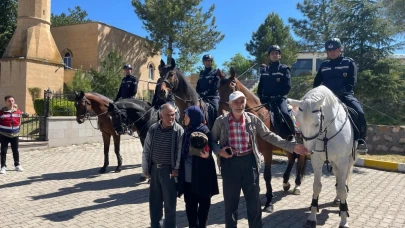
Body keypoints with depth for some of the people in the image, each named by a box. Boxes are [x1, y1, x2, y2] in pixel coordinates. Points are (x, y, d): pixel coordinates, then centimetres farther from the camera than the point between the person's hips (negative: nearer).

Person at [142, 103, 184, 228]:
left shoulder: (179, 130, -9)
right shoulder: (153, 129, 0)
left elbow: (180, 152, -9)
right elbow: (146, 150, 5)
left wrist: (177, 168, -13)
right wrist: (145, 168, 5)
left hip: (169, 170, -4)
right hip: (154, 169, 4)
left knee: (170, 202, 6)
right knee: (154, 201, 15)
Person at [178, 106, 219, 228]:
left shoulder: (204, 131, -11)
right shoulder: (186, 131, 7)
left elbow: (208, 151, -12)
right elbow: (183, 151, 13)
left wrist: (207, 155, -34)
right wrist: (180, 170, 13)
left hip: (201, 174, -6)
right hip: (187, 175, 6)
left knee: (203, 202, 8)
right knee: (189, 203, 13)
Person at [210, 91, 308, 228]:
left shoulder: (253, 119, -1)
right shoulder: (221, 121, -4)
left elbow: (269, 136, 3)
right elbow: (212, 140, 5)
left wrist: (291, 146, -2)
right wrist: (219, 151, -16)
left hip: (249, 162, 1)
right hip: (230, 163, -1)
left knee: (254, 201, 11)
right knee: (230, 201, 10)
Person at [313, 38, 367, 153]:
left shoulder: (349, 63, 8)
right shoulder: (324, 65, 18)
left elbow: (351, 83, -4)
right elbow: (316, 83, 17)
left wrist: (338, 92, -19)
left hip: (345, 95, -3)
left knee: (359, 113, -29)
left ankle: (360, 140, -15)